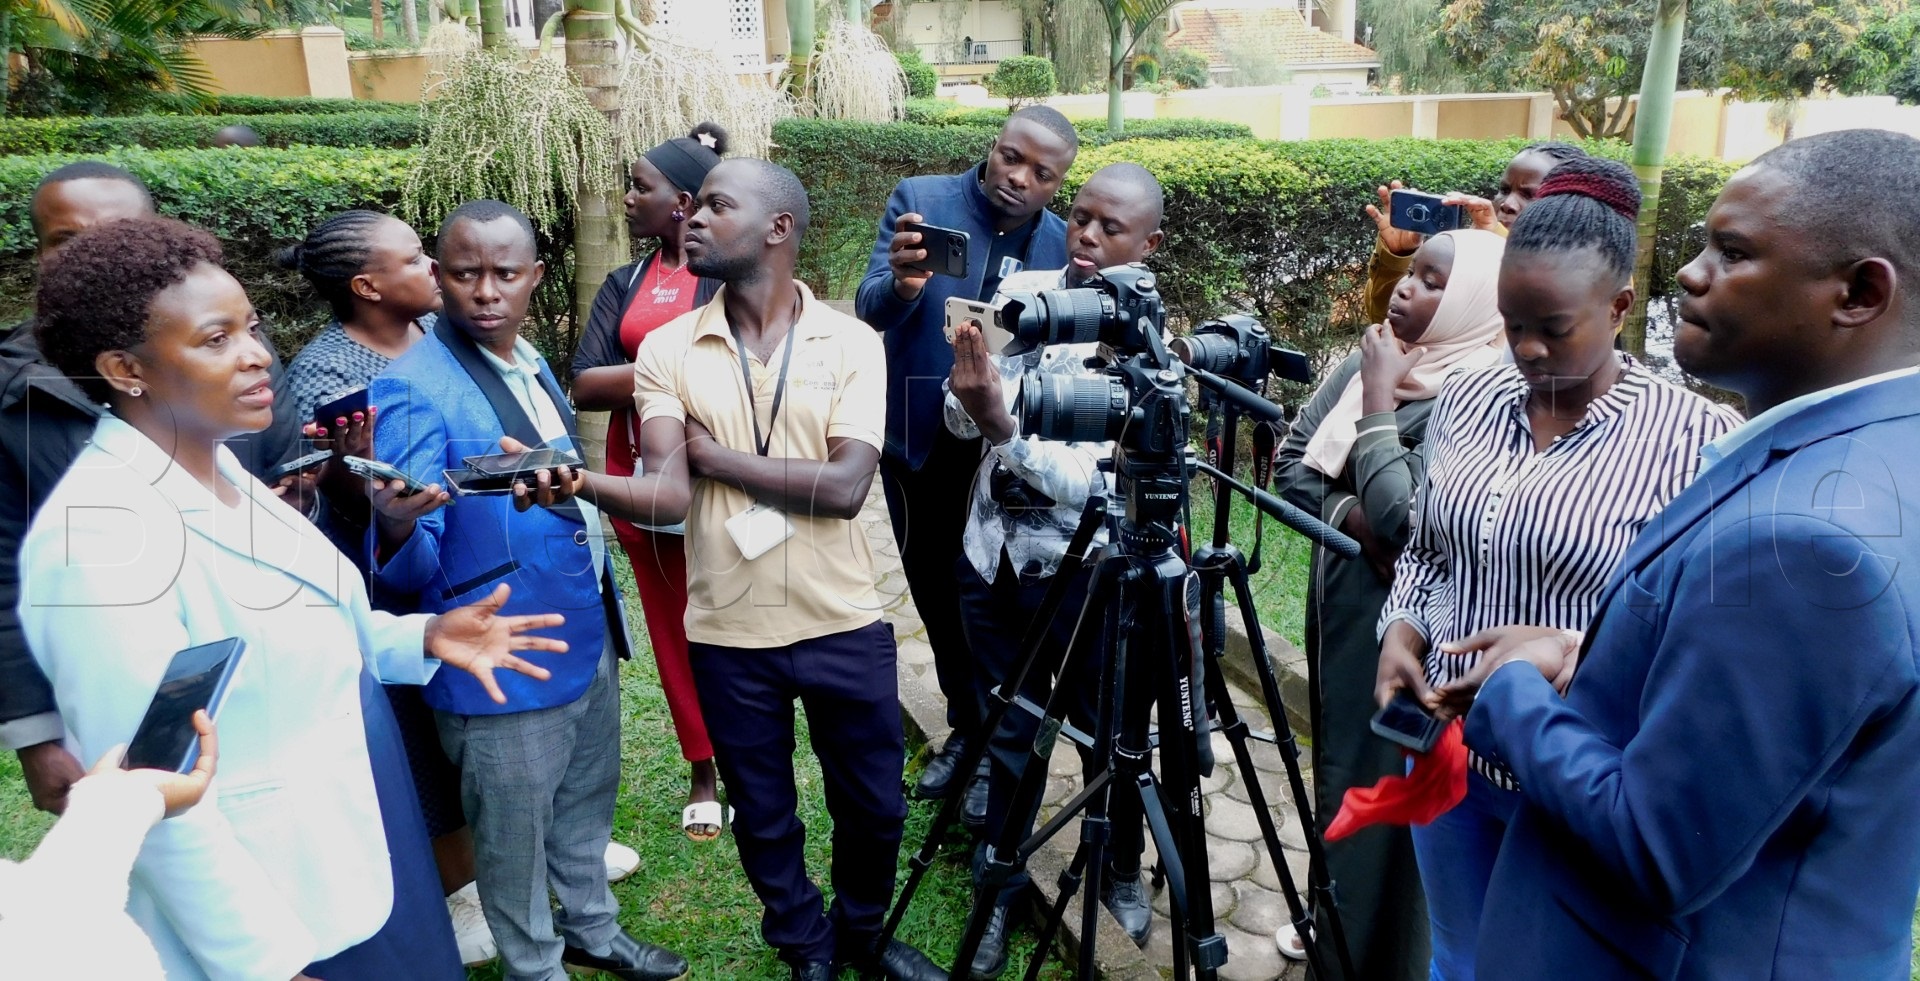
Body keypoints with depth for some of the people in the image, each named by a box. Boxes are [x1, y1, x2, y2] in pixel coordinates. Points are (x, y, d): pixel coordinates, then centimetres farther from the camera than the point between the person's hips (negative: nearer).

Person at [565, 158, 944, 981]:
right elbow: (667, 496, -14)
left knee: (873, 805, 16)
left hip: (844, 625, 0)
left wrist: (714, 453, -15)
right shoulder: (667, 349, -3)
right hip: (728, 635, 1)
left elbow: (844, 486, -18)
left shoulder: (851, 342, -6)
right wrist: (575, 479, -34)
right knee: (764, 818, 17)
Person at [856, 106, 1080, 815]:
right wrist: (902, 284, -42)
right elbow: (870, 307, -19)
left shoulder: (1061, 242, -5)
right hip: (918, 443, 1)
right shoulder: (920, 199, -9)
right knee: (935, 595, 16)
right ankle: (964, 728, 38)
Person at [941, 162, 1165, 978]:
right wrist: (967, 392, -23)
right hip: (992, 553, 3)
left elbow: (1092, 479, -24)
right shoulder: (1020, 292, -2)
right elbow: (960, 420, -2)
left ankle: (1121, 872, 42)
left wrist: (1002, 426, -34)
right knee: (1003, 733, 15)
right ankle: (998, 893, 35)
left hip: (1083, 568, -3)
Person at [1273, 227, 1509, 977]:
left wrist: (1378, 403, -19)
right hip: (1338, 600, 8)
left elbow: (1404, 519, -27)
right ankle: (1332, 915, 43)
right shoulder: (1370, 359, 4)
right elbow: (1292, 460, 4)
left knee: (1379, 781, 5)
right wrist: (1350, 516, -14)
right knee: (1336, 764, 21)